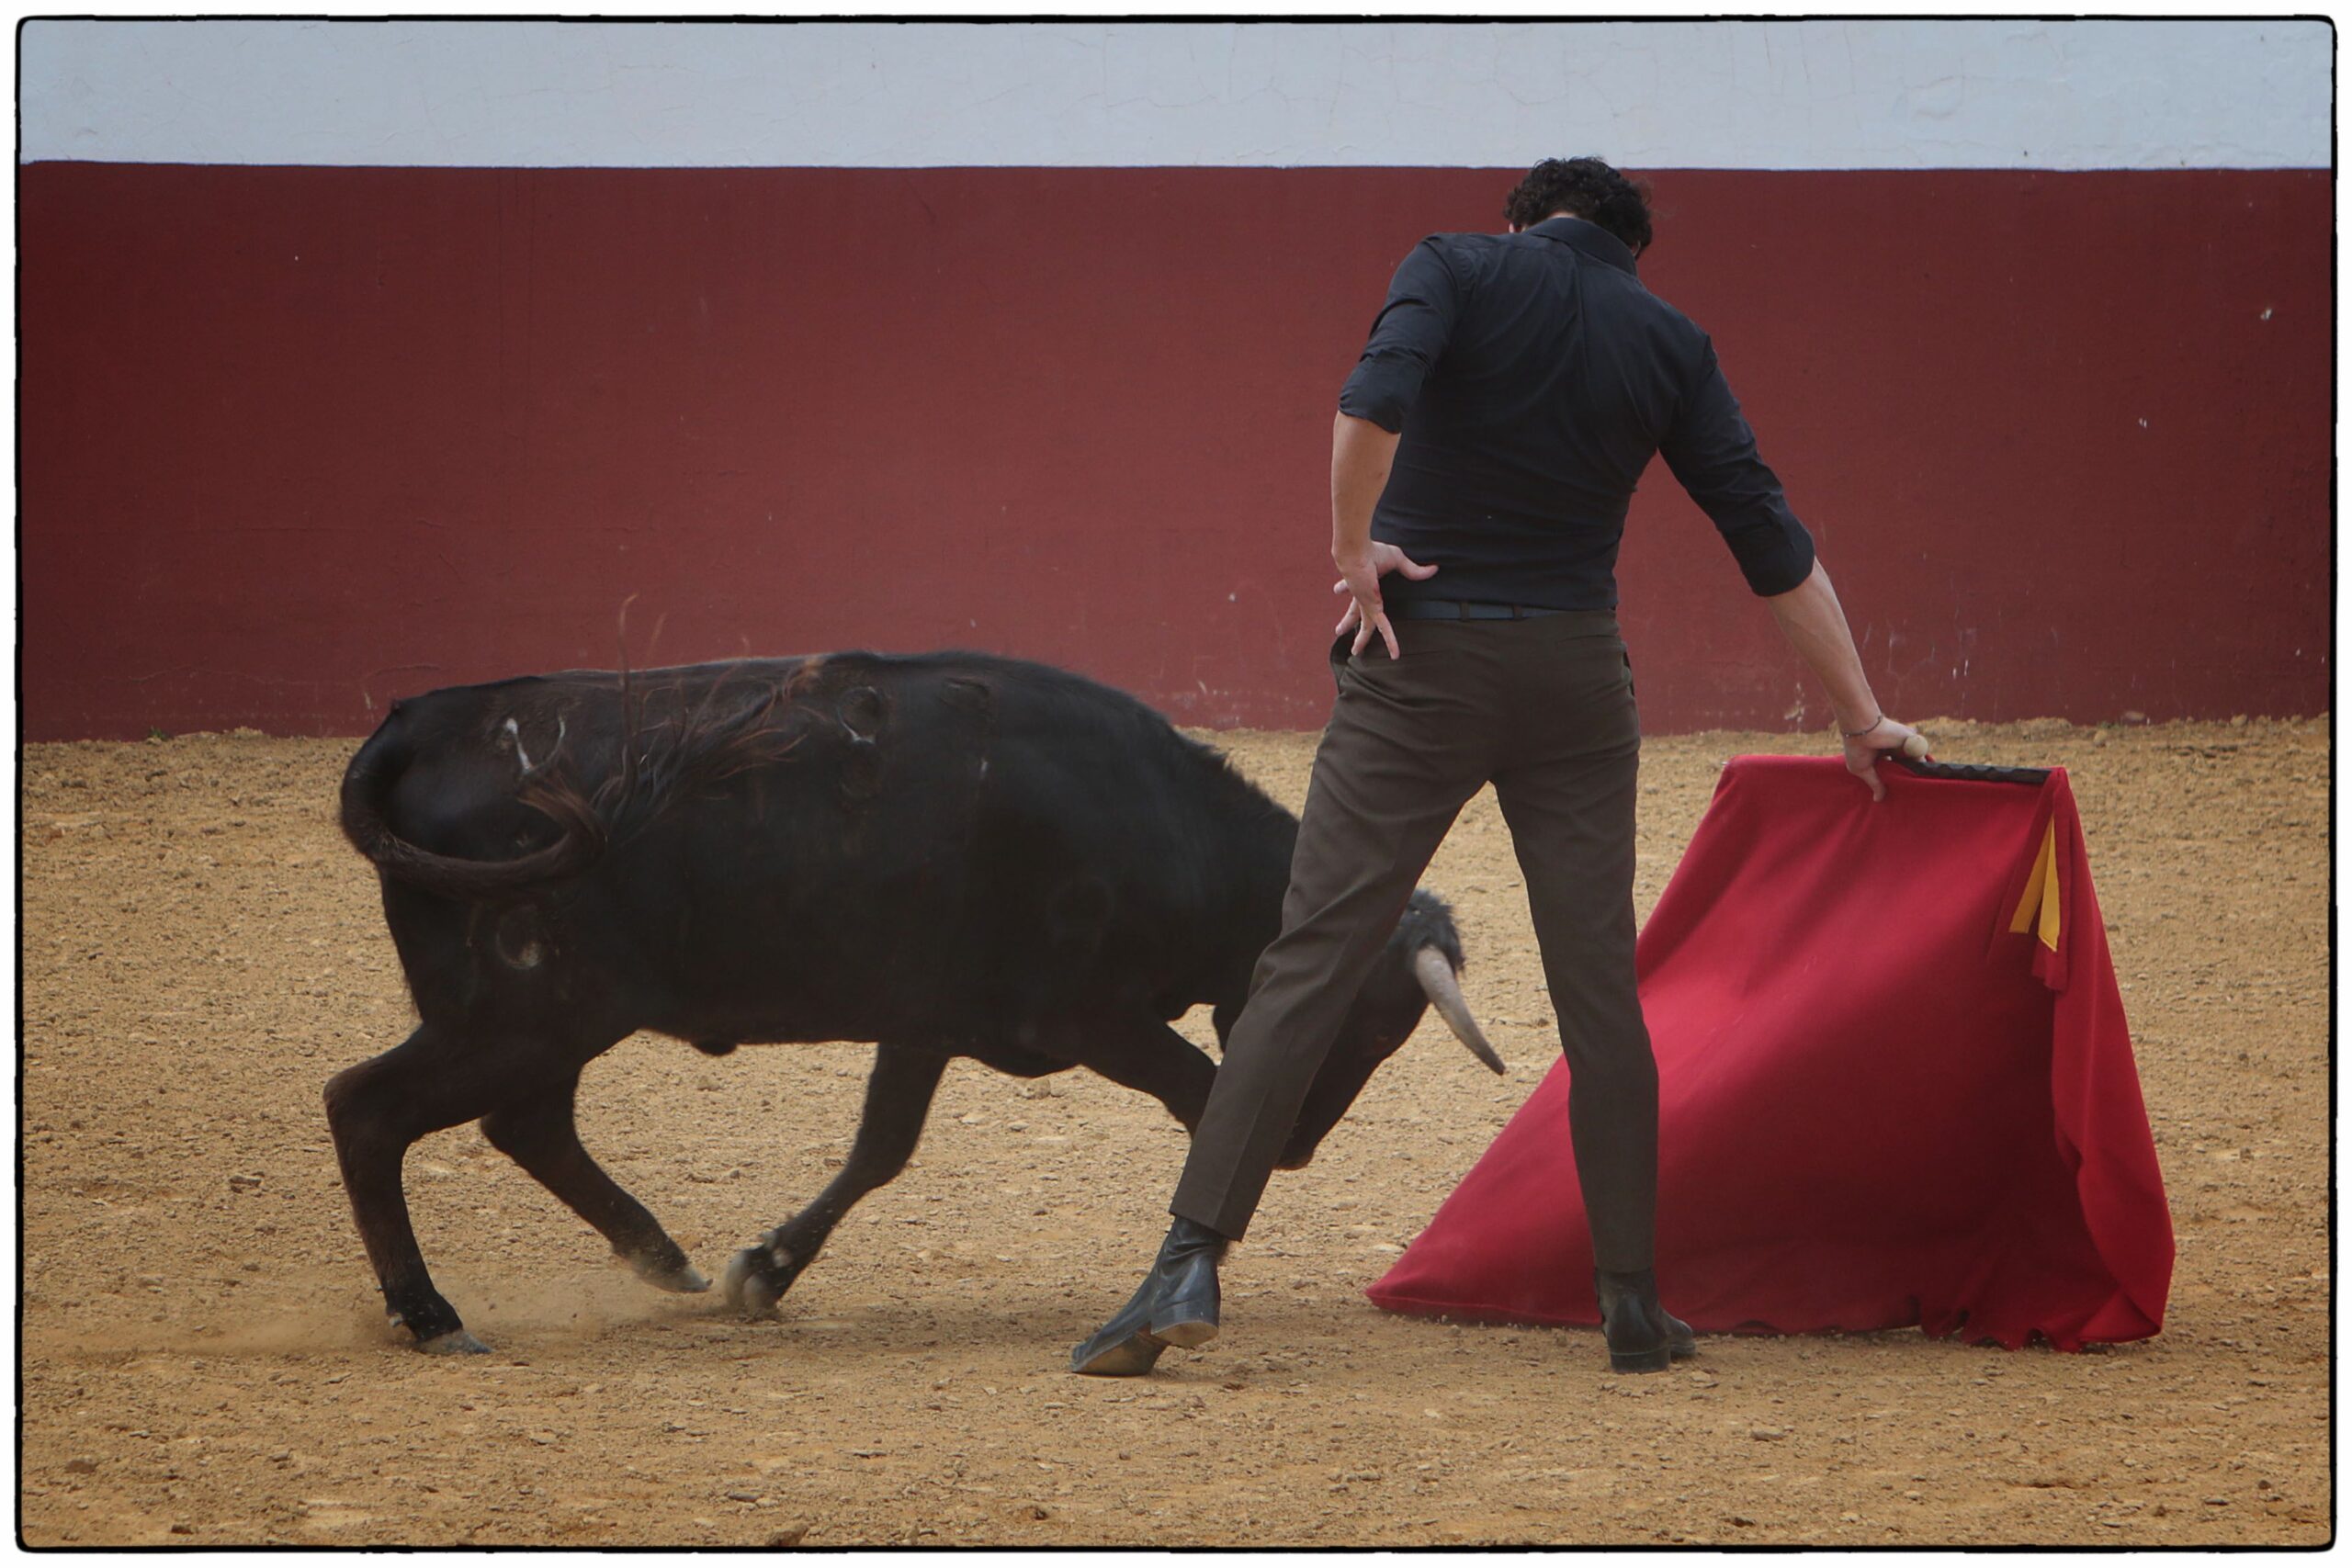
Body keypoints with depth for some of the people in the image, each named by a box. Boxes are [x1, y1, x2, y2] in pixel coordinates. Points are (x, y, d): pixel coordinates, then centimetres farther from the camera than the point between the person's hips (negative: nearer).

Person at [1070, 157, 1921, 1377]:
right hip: (1573, 679, 2)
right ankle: (1632, 1302, 9)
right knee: (1599, 985, 8)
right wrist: (1861, 718, 14)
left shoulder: (1459, 269, 2)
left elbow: (1375, 396, -20)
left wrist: (1353, 548, -9)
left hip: (1419, 669, -2)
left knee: (1309, 963, -4)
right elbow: (1771, 542, 9)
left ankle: (1190, 1264, -12)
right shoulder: (1668, 343, 10)